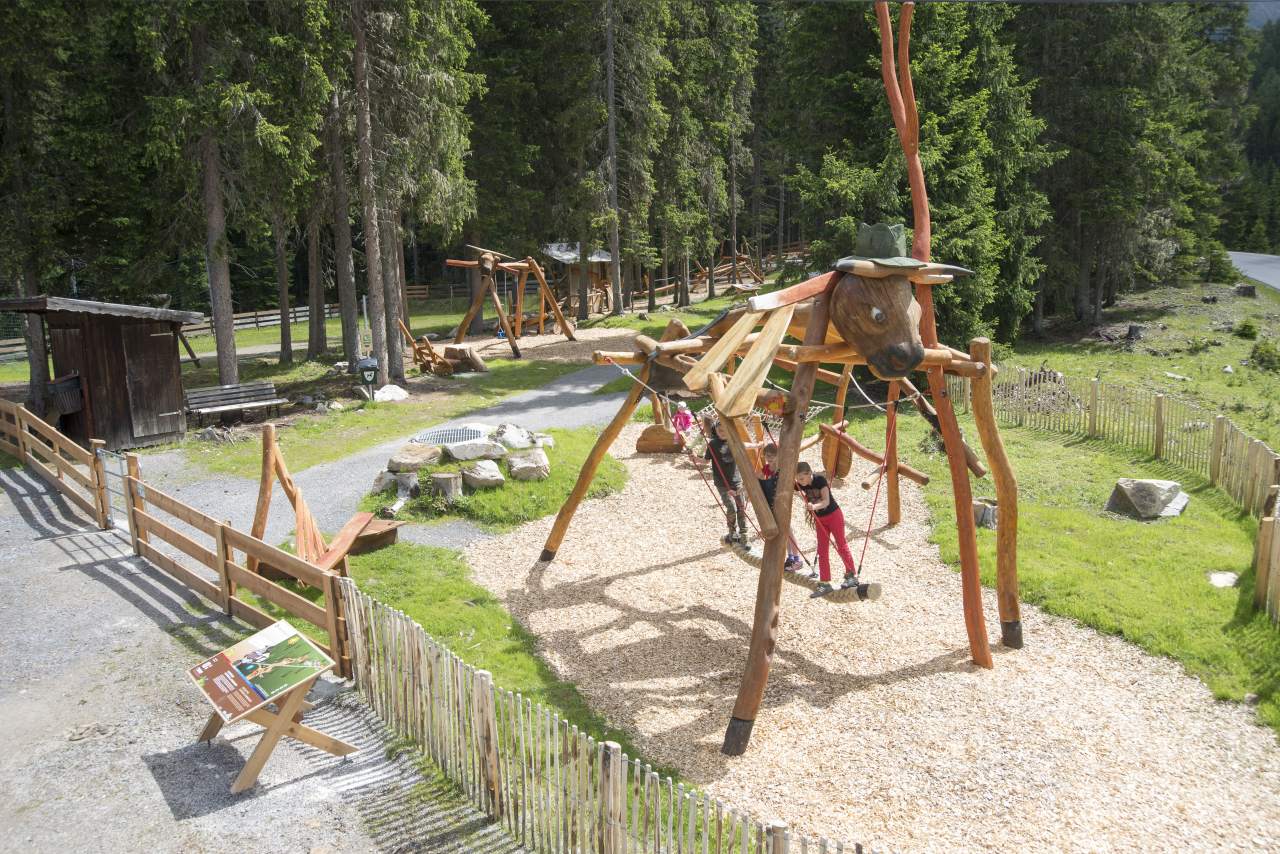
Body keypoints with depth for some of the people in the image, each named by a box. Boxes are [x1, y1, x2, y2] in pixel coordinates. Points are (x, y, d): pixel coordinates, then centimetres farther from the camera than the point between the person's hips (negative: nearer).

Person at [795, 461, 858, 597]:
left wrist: (815, 506, -53)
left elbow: (826, 501, -33)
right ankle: (825, 583, 6)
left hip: (833, 515, -5)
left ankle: (852, 575, 18)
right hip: (819, 519, 5)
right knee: (822, 551, 4)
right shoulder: (801, 485, -10)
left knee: (841, 545, 4)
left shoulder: (820, 480, -25)